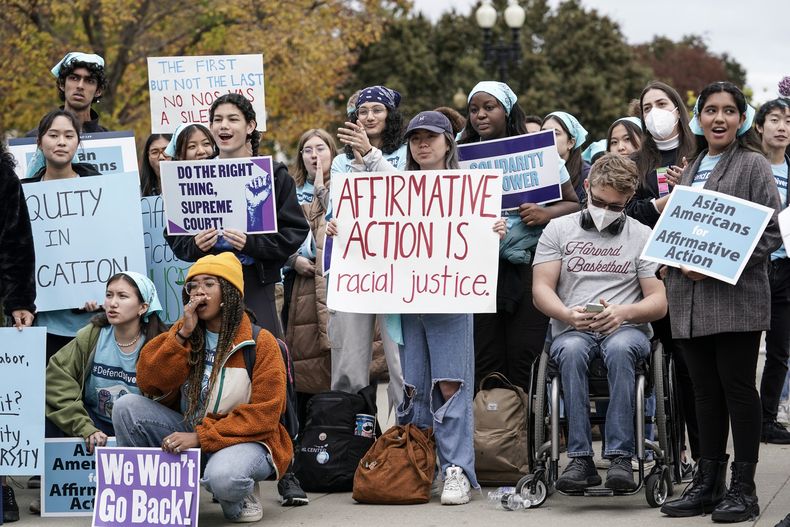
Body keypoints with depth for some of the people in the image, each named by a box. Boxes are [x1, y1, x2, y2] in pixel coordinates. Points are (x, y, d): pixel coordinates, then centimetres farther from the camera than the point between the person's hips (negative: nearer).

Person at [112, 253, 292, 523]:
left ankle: (240, 497, -2)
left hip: (243, 439, -5)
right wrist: (183, 334, -16)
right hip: (188, 433, 5)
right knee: (127, 406, -16)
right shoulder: (183, 333, 5)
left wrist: (201, 437, -22)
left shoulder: (261, 343, -9)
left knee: (222, 477, -40)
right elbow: (148, 384, -6)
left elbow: (263, 415, -15)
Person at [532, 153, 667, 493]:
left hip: (627, 329, 0)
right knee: (572, 351, -36)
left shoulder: (642, 236, 11)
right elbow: (541, 289, 5)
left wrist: (624, 313, -16)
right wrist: (569, 315, -17)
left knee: (619, 348, -37)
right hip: (570, 330, 1)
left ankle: (620, 457, -40)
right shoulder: (558, 230, 13)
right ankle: (581, 459, -38)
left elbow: (659, 301, 5)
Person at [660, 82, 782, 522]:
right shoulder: (691, 170, 18)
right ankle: (708, 483, 15)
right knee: (706, 391, 9)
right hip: (691, 299, 6)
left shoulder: (754, 166, -1)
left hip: (736, 297, -6)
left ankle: (744, 488, 2)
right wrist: (682, 263, 1)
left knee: (737, 387, -3)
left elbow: (771, 232, -8)